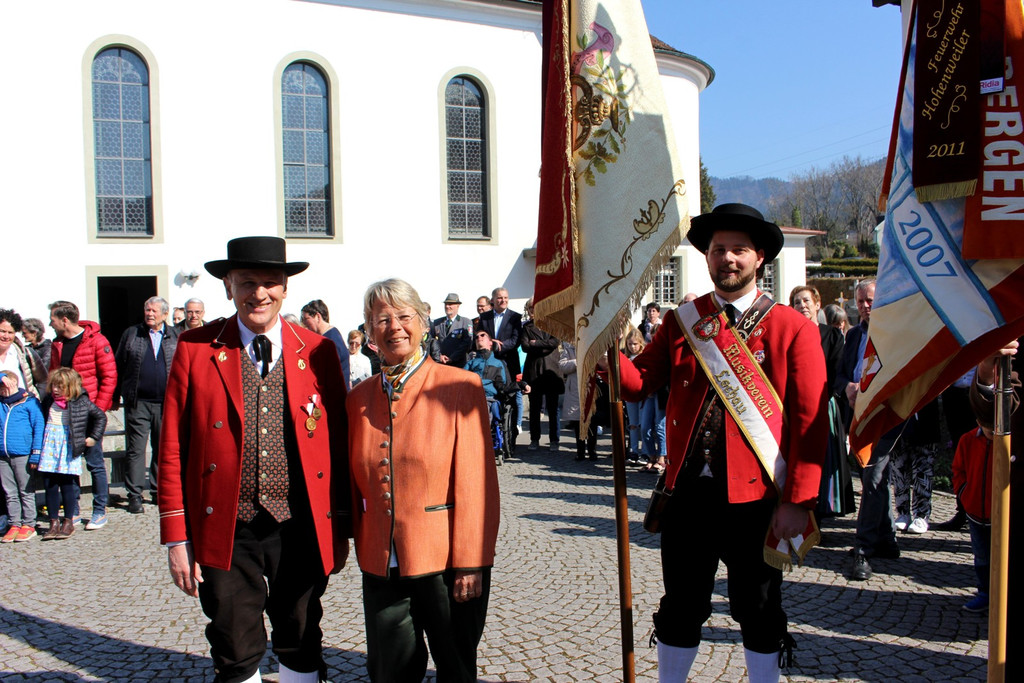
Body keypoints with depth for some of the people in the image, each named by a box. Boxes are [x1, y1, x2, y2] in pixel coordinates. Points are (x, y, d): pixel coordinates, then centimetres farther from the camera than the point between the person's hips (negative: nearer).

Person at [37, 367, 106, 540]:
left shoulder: (81, 401, -3)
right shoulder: (48, 401, 8)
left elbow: (101, 417, 5)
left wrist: (94, 437, 3)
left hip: (69, 447, -4)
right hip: (49, 446, 4)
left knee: (67, 485, 1)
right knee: (49, 485, 3)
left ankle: (68, 522, 13)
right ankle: (54, 522, 12)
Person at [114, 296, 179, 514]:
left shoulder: (175, 336, 8)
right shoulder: (131, 334, 7)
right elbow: (119, 366, 8)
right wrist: (116, 396, 5)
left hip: (166, 403, 1)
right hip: (138, 403, -1)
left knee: (163, 448, 9)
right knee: (135, 449, -1)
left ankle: (160, 488, 21)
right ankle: (135, 495, 4)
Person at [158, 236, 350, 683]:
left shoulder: (318, 352, 1)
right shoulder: (195, 349, -2)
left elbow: (338, 442, 4)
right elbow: (172, 450, -1)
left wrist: (341, 528, 5)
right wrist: (177, 538, -3)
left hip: (301, 529, 1)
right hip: (226, 533, -1)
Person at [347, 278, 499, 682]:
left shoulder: (461, 388, -8)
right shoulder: (360, 399, 6)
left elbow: (476, 485, -10)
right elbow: (356, 485, 12)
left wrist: (470, 563, -12)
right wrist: (356, 544, 6)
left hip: (445, 560, -3)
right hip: (381, 565, 4)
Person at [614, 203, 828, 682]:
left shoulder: (794, 329, -3)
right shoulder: (680, 323, 7)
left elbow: (811, 422, -7)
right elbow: (639, 383, -2)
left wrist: (798, 502, -12)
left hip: (757, 499, -2)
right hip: (688, 493, 2)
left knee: (759, 614, 15)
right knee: (681, 609, 15)